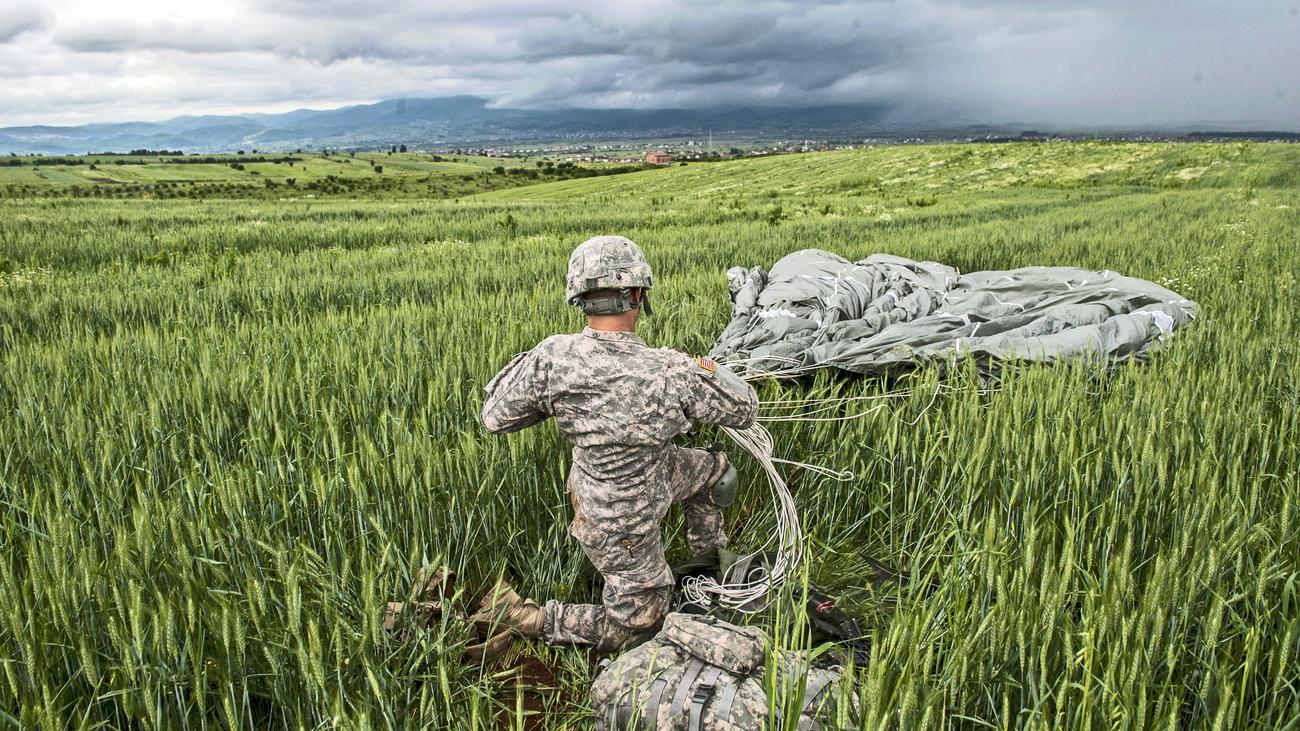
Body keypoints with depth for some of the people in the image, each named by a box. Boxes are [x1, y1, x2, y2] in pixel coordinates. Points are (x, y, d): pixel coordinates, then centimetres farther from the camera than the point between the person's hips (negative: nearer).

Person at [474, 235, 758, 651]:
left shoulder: (553, 357, -24)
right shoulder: (673, 374, -35)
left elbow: (496, 417, -11)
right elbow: (743, 411, -16)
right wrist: (713, 373, 5)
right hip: (623, 524, -6)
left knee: (717, 471, 24)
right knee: (635, 624, 21)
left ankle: (708, 556, 49)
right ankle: (519, 616, 16)